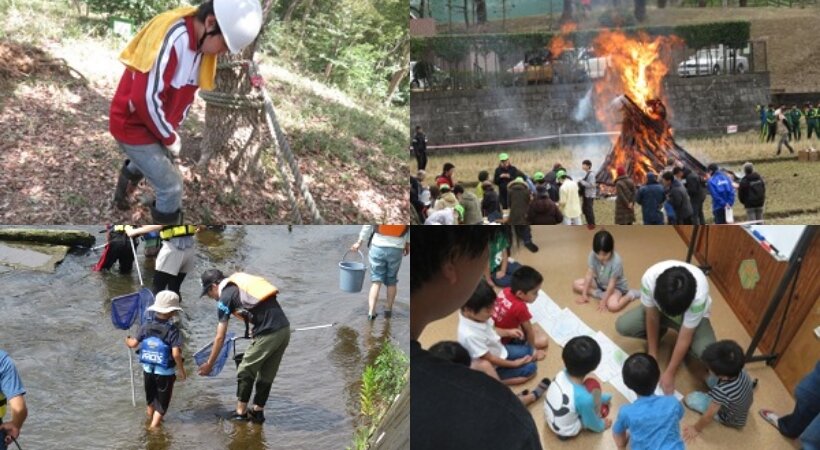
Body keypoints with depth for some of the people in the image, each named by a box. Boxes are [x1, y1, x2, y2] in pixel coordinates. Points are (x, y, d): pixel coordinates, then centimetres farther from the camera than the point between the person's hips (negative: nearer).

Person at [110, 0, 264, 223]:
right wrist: (170, 138, -18)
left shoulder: (201, 42, -5)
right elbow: (145, 98, -32)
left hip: (157, 125, 9)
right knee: (171, 186, -5)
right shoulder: (172, 39, -33)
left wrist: (173, 130, 1)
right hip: (134, 124, -9)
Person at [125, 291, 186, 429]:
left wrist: (128, 340, 22)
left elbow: (134, 344, -2)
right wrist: (182, 371, -13)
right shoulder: (173, 330, -21)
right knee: (162, 402, 11)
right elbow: (176, 354, -26)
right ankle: (155, 424, 6)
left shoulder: (146, 327, -7)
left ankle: (150, 417, 47)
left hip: (148, 370, 5)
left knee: (151, 399, 28)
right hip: (166, 373, -5)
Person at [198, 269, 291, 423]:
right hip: (285, 329, 7)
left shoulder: (225, 297, 0)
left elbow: (220, 338, 1)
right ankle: (257, 411, 30)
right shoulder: (241, 283, 22)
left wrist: (209, 364, 10)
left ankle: (241, 412, 21)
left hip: (268, 334, -7)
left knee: (245, 372, 12)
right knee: (267, 374, 20)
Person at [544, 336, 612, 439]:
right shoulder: (584, 398, -37)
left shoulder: (562, 374, -20)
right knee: (593, 385, -8)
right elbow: (590, 423, -16)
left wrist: (601, 398, 18)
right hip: (566, 431, -6)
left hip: (549, 419, 6)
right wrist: (601, 426, 7)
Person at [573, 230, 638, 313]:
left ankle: (630, 295, -7)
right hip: (599, 283, 6)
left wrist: (603, 301, -25)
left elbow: (611, 284, -27)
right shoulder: (593, 255, -22)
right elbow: (589, 275, -16)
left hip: (617, 286, -6)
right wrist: (584, 294, -14)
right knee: (576, 284, -6)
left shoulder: (616, 261, -34)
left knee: (613, 306, -34)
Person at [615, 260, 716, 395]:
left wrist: (669, 373, -24)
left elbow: (684, 338, -31)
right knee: (622, 326, -18)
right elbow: (652, 318, -22)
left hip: (692, 316, -2)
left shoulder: (699, 294, -42)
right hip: (658, 309, 2)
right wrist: (652, 356, -14)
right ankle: (657, 333, 12)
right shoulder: (650, 278, -38)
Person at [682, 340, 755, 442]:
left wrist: (696, 429, -11)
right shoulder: (740, 371, -27)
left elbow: (708, 416, -28)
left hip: (732, 420, -6)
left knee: (691, 399, -11)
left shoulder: (721, 391, -44)